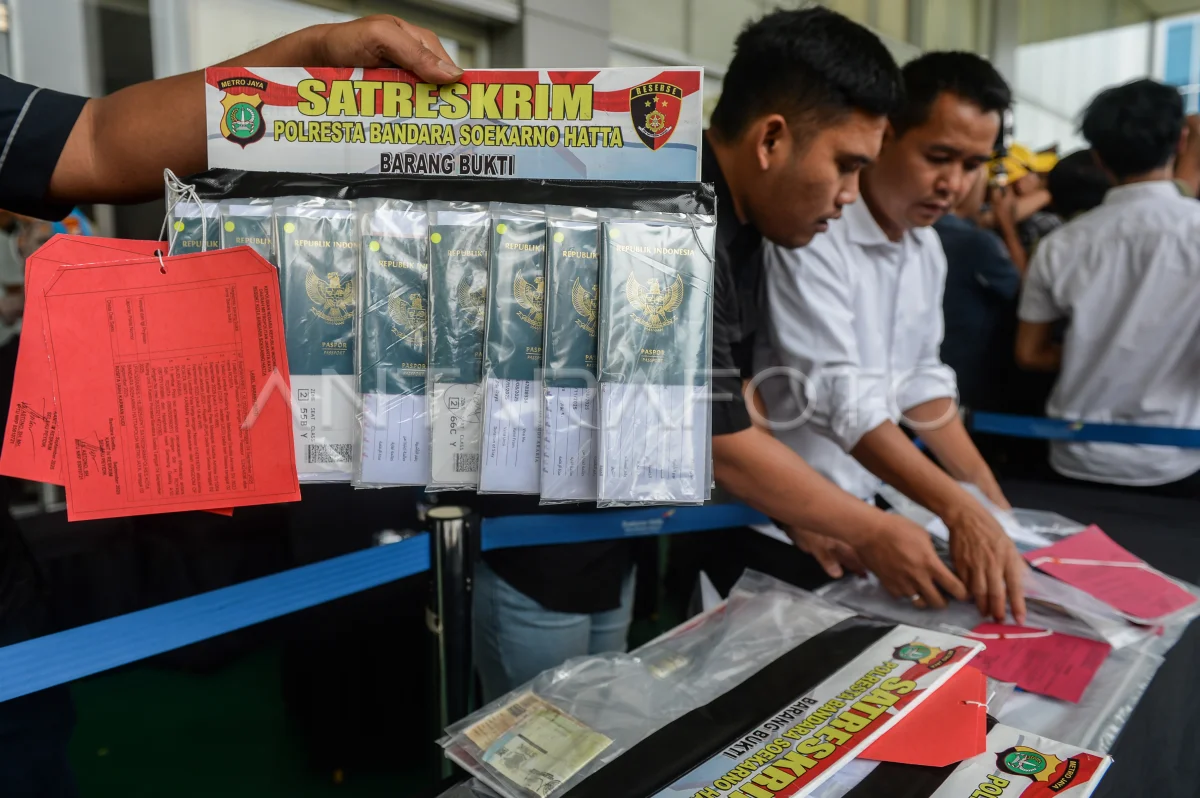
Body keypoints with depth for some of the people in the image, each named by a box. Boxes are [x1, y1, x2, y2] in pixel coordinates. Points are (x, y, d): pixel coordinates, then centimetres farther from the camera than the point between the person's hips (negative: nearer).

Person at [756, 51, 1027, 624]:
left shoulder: (926, 246, 5)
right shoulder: (811, 236, -21)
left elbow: (920, 380, 9)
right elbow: (837, 398, -28)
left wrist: (992, 501, 2)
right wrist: (959, 511, -34)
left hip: (866, 504, 8)